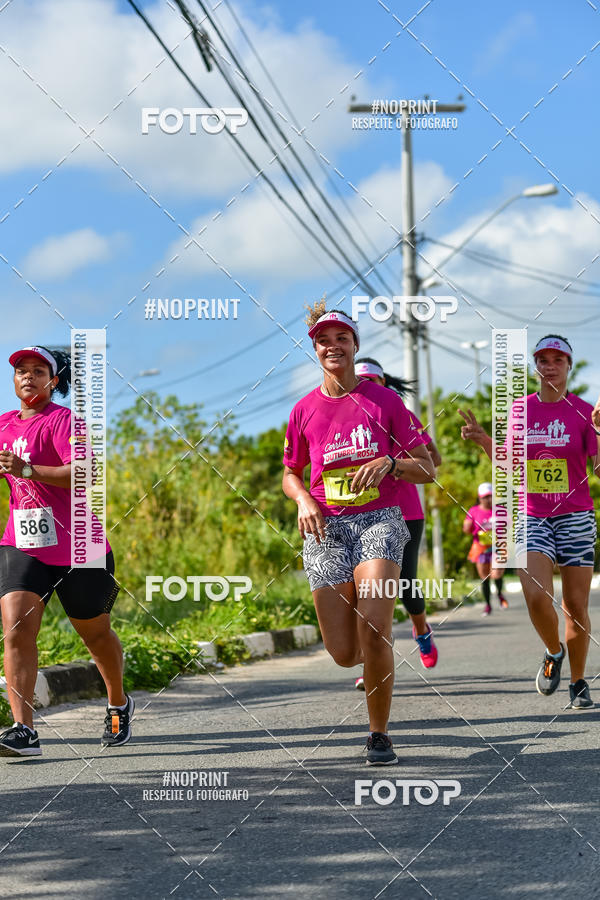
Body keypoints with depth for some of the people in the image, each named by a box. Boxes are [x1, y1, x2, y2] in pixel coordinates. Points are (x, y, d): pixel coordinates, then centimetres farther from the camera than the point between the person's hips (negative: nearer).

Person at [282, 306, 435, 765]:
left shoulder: (384, 400, 4)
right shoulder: (305, 410, 10)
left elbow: (427, 469, 6)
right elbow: (290, 474, 22)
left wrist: (389, 462, -14)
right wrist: (303, 499, 0)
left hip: (379, 520, -2)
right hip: (326, 528, 2)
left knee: (373, 626, -24)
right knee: (344, 652, -6)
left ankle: (380, 734, -7)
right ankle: (376, 660, 34)